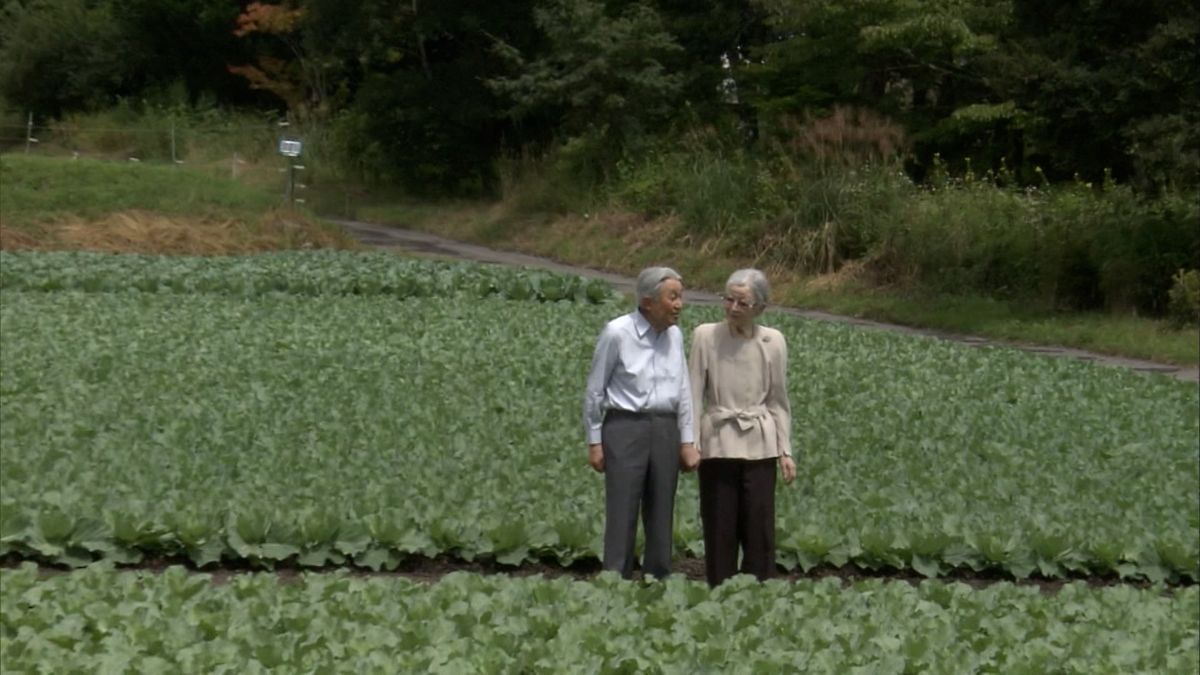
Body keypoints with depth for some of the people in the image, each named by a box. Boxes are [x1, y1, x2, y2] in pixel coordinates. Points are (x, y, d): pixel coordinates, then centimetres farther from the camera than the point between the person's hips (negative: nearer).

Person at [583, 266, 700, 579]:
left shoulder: (675, 335, 7)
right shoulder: (617, 332, -8)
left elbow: (682, 391, 13)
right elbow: (594, 390, -2)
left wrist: (687, 442, 9)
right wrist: (594, 442, -3)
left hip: (665, 431, 5)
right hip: (625, 428, -5)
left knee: (661, 517, 7)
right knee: (622, 516, -4)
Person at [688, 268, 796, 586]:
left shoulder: (773, 342, 0)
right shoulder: (705, 335, -3)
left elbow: (778, 400, 6)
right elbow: (694, 393, -1)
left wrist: (785, 451, 4)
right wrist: (689, 442, -8)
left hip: (759, 444, 1)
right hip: (718, 442, -1)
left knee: (759, 527, 2)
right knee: (719, 528, 3)